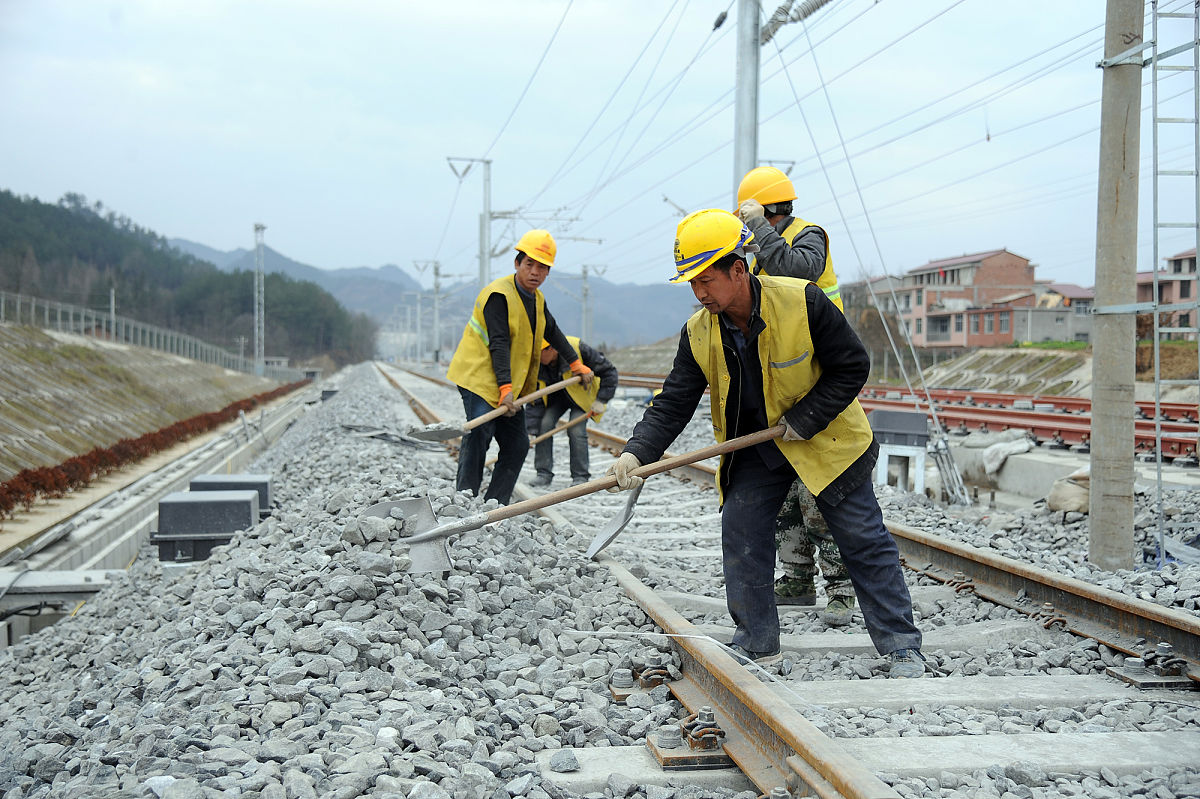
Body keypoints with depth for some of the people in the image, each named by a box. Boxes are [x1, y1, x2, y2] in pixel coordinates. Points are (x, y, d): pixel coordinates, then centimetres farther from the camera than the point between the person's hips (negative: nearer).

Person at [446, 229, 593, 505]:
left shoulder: (536, 299, 13)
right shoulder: (499, 295, -16)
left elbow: (553, 333, 28)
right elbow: (498, 344, -24)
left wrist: (577, 365, 29)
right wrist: (505, 388, -30)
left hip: (511, 384, 9)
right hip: (480, 378, -9)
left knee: (517, 445, 7)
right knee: (477, 438, -18)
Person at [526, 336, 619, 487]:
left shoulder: (578, 349, -34)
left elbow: (608, 371, -23)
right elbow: (534, 400, -15)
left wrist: (601, 401, -24)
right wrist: (531, 430, -21)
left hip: (582, 394, -4)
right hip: (555, 396, 4)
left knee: (576, 431, -20)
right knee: (544, 425, -15)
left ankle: (580, 476, -6)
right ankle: (544, 473, -3)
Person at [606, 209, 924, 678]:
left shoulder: (802, 302, -25)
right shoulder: (698, 333, -12)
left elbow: (852, 367, -16)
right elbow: (673, 403, -10)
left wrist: (803, 420, -20)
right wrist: (637, 453, -25)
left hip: (825, 438, -4)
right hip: (754, 447, 4)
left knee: (864, 541, 1)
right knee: (740, 534, -2)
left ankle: (902, 646, 13)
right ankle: (756, 645, 13)